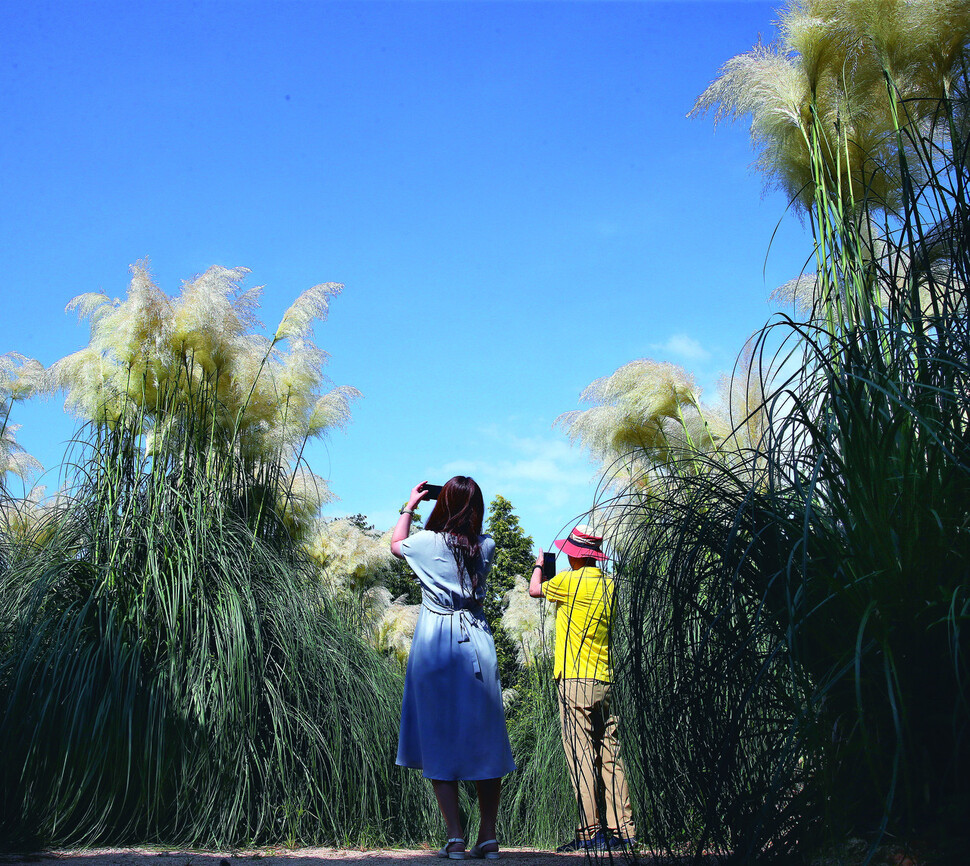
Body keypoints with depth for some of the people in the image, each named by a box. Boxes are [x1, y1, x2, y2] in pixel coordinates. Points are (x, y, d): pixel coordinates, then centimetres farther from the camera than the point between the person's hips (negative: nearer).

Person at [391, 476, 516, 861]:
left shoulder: (429, 542, -3)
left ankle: (455, 839, 1)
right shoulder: (486, 547, 3)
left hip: (435, 645, -2)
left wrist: (410, 505, 28)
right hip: (477, 644, 3)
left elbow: (396, 544, 19)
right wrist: (463, 501, 25)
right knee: (484, 741, 8)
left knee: (439, 742, 3)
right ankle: (488, 838, 11)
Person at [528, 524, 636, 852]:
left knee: (581, 754, -6)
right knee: (610, 756, 6)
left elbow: (535, 590, 9)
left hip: (576, 680, -7)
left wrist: (539, 565, 31)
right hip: (606, 681, 7)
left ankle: (590, 832, -7)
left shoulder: (570, 580, -8)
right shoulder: (609, 585, 10)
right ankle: (622, 830, 6)